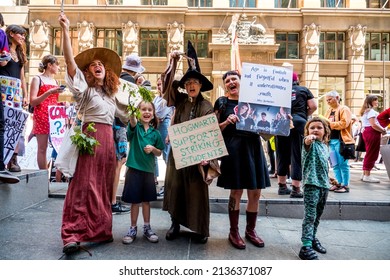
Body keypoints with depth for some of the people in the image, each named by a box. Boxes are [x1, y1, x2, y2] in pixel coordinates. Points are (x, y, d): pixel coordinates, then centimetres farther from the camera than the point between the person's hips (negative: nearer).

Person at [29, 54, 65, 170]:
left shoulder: (55, 81, 19)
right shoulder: (37, 79, 0)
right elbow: (32, 102, -8)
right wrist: (49, 92, -18)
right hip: (42, 117, -6)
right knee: (42, 148, -4)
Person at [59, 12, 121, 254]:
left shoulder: (110, 94, 21)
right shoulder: (84, 88, 3)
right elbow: (70, 61, -11)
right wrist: (66, 30, -18)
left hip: (108, 139, 6)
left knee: (104, 187, 8)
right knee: (84, 185, -12)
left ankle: (100, 231, 16)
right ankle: (72, 235, -10)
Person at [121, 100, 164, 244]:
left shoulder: (155, 133, 4)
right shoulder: (135, 126, -4)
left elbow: (159, 153, 11)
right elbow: (132, 121, -30)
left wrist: (153, 149, -11)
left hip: (149, 169, 3)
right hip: (134, 168, -2)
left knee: (146, 200, 13)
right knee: (135, 201, 6)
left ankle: (147, 228, 27)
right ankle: (133, 229, 22)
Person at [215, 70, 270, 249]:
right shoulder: (222, 103, 5)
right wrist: (227, 122, -15)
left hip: (254, 147, 4)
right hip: (233, 149, -3)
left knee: (255, 192, 7)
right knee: (236, 192, 1)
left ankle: (250, 230, 27)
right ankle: (234, 232, 19)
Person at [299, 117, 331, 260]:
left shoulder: (325, 147, 14)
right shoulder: (311, 143, -7)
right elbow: (307, 143, -33)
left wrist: (327, 180, 20)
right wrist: (308, 139, -56)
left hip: (324, 184, 8)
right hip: (311, 183, -7)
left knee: (318, 215, 18)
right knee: (310, 215, -11)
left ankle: (312, 238, 34)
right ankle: (306, 247, -11)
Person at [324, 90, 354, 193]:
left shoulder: (344, 109, -3)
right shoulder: (329, 111, 19)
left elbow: (344, 123, -15)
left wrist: (330, 123, -13)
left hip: (340, 140, -7)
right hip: (331, 140, 7)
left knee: (343, 164, -2)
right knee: (335, 164, 9)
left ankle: (345, 185, 5)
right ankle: (338, 183, 17)